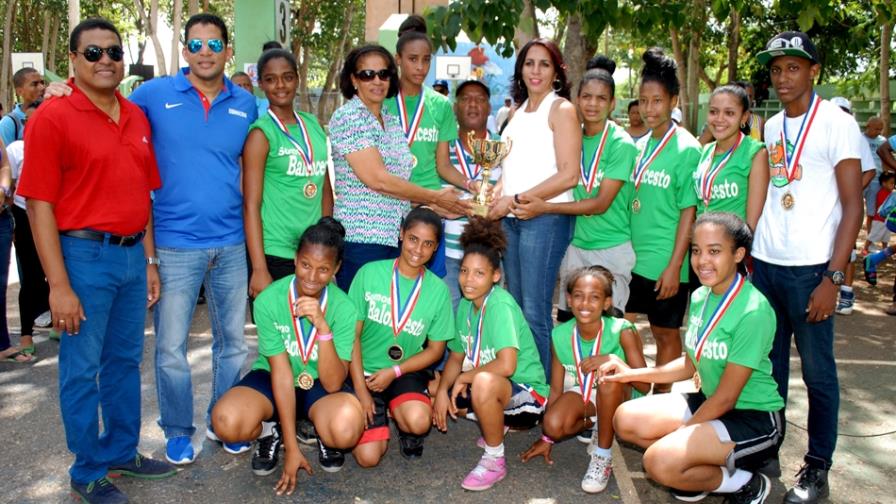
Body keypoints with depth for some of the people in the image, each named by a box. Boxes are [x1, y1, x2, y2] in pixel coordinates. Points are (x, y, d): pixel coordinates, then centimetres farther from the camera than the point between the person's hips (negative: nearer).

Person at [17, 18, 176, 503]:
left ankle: (121, 451, 34)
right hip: (85, 255, -6)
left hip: (132, 254, 6)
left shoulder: (137, 117, 9)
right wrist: (59, 285, -17)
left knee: (126, 361, 17)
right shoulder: (52, 117, -10)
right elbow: (39, 205, -13)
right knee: (82, 368, 6)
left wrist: (150, 260, 11)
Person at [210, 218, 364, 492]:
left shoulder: (343, 308, -19)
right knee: (226, 422, -32)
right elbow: (282, 374, -18)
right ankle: (269, 431, 4)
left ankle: (321, 433, 4)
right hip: (271, 379, 1)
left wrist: (323, 327, -37)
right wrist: (291, 448, -18)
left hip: (320, 385, 0)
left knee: (347, 429, -35)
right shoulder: (268, 301, -21)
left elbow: (333, 384, -22)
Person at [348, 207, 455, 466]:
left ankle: (400, 417, 7)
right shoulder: (370, 273, -9)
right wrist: (361, 389, -10)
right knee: (368, 457, -13)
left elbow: (435, 349, 2)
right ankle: (378, 416, 20)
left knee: (418, 422, -31)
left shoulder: (438, 290, -5)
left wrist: (394, 372, -11)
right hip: (365, 370, 0)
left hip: (406, 372, 1)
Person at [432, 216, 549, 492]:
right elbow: (457, 356, 7)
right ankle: (499, 425, 18)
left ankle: (495, 461, -13)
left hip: (527, 395, -9)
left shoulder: (500, 304, -24)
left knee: (484, 382, -37)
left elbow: (506, 365, -34)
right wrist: (442, 390, -11)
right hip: (490, 387, 9)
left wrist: (464, 377, -19)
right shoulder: (464, 306, 0)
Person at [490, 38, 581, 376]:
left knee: (535, 311, -7)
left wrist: (516, 199, -13)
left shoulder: (561, 109, -4)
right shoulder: (518, 111, 19)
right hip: (510, 218, 8)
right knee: (515, 307, 11)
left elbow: (569, 175, -12)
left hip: (545, 217, -7)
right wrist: (496, 196, 4)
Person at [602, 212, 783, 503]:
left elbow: (726, 398, -20)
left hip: (755, 418, -8)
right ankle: (701, 470, 6)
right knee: (626, 419, -4)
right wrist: (632, 374, 4)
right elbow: (690, 364, 12)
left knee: (660, 461, -27)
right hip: (711, 404, 8)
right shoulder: (700, 296, 0)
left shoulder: (752, 311, -24)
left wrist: (678, 436, -12)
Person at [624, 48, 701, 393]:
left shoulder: (686, 149, -10)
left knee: (665, 333, 9)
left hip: (664, 262, -6)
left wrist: (675, 265, -15)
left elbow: (688, 210, -12)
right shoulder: (639, 147, 7)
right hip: (632, 257, 6)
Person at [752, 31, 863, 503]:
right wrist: (750, 253, 11)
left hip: (809, 269, -5)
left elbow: (853, 205, -8)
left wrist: (833, 277, -14)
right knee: (768, 366, 12)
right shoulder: (771, 127, 12)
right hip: (764, 264, 5)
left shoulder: (836, 123, -6)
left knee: (817, 371, 4)